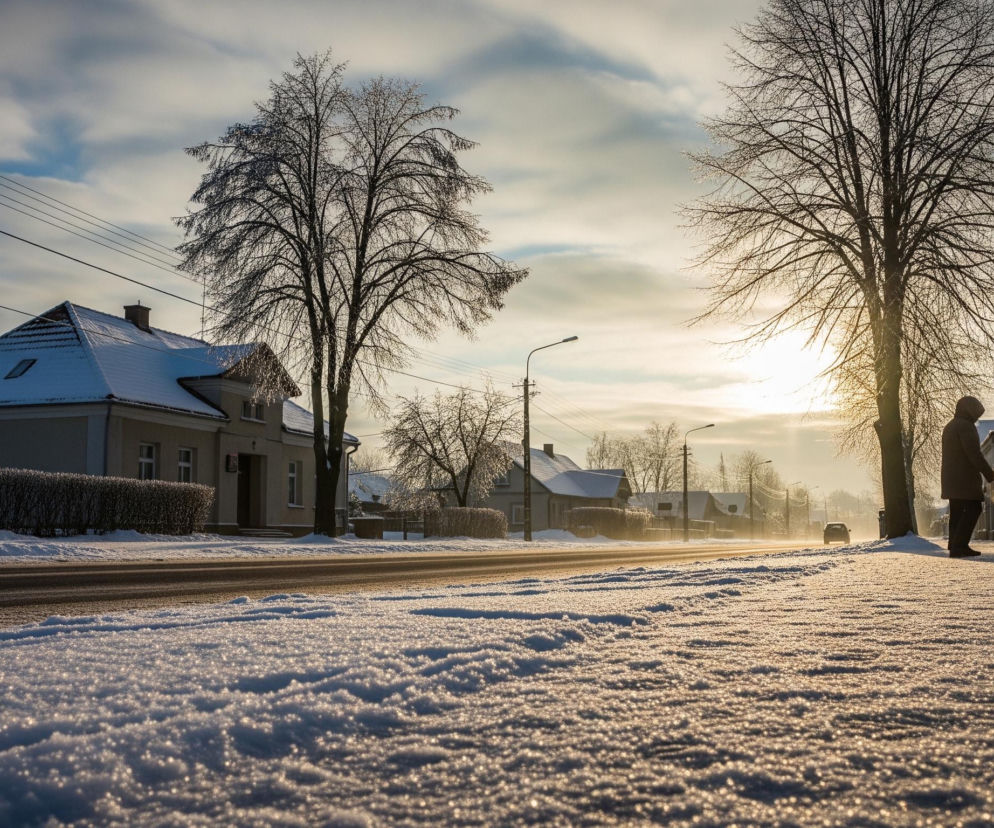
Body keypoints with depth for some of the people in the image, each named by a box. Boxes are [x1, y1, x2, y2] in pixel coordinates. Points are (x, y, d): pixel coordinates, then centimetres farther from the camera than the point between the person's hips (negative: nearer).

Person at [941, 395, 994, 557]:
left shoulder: (949, 427, 20)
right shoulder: (966, 426, -11)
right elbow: (974, 454, -19)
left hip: (950, 478, 10)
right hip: (965, 477, -10)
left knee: (956, 512, 9)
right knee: (973, 509, -9)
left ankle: (956, 547, 7)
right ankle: (958, 546, -17)